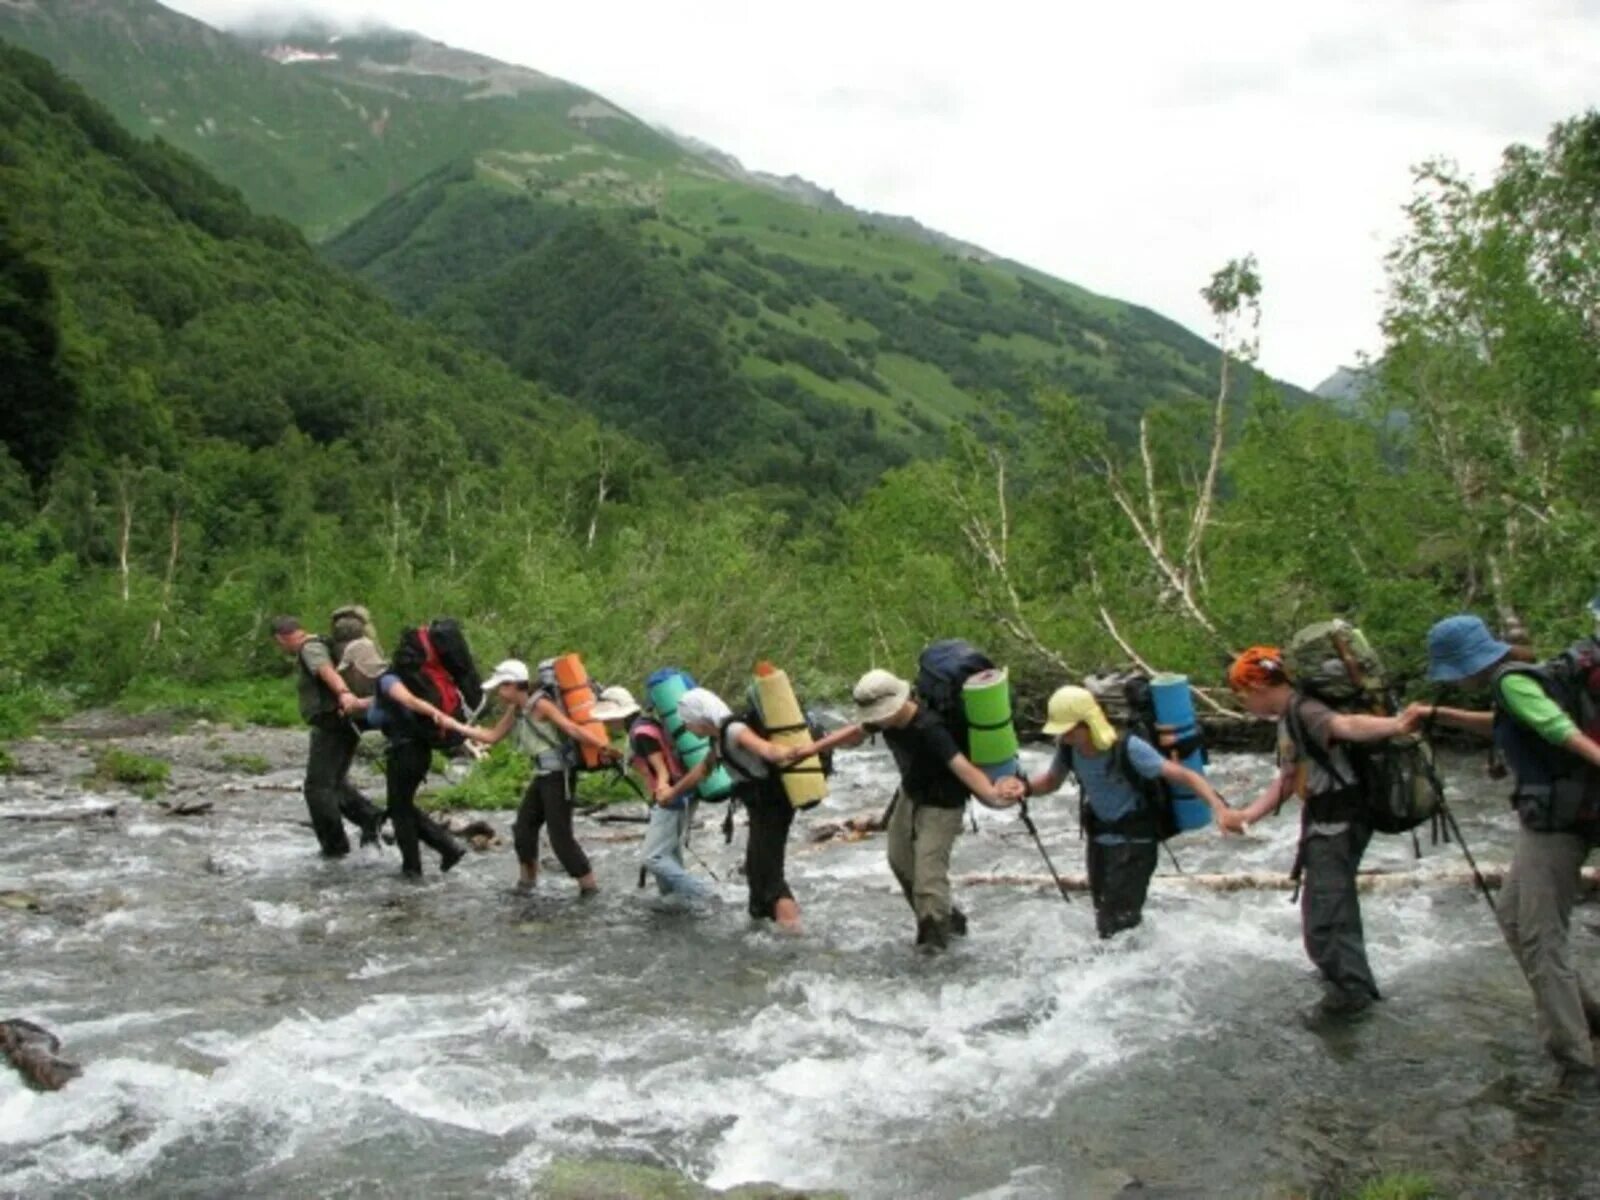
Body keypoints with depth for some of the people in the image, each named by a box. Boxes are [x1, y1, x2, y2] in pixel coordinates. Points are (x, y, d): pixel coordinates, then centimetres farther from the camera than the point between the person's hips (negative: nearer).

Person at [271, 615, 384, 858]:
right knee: (335, 782, 20)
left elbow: (328, 672, -34)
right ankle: (369, 815, 4)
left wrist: (343, 693, -52)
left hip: (331, 726, -10)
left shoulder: (311, 649, -14)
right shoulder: (323, 647, 18)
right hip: (343, 726, 10)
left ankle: (335, 845, 3)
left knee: (318, 787, -1)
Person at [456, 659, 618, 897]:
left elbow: (572, 729, -22)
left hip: (559, 775, -9)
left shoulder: (540, 704, -14)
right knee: (524, 827, 12)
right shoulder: (514, 712, 10)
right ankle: (527, 880, 27)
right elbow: (492, 736, 19)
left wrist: (603, 747, -31)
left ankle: (589, 883, 4)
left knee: (560, 834, -6)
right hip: (542, 775, 9)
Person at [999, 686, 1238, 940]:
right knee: (1104, 916, 23)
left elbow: (1183, 775, -33)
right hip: (1099, 835, 6)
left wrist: (1219, 808, -46)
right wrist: (1025, 786, -17)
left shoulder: (1128, 748, -32)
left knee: (1118, 922, -13)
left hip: (1134, 839, -6)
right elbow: (1051, 781, 4)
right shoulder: (1067, 747, -15)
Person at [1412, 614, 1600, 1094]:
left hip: (1556, 820, -10)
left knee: (1541, 939, -7)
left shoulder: (1512, 681, -15)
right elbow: (1500, 726, 32)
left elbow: (1561, 729, -29)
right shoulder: (1516, 678, 14)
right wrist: (1438, 715, 28)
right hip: (1549, 818, 10)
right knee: (1513, 917, 21)